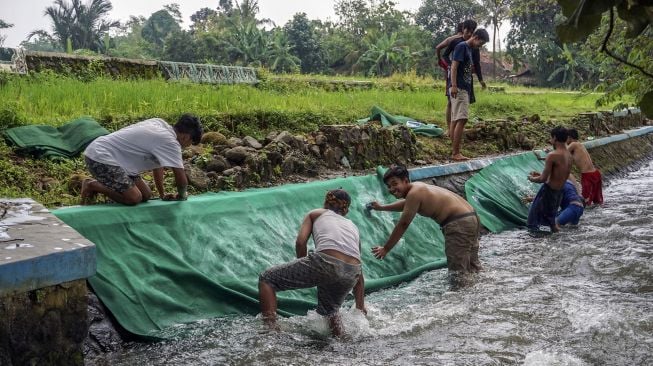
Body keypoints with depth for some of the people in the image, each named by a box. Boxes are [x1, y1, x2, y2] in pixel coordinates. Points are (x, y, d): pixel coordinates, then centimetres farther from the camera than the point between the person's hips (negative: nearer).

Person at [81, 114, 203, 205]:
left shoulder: (161, 124, 7)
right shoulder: (170, 142, -21)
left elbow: (158, 164, 15)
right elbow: (181, 179, -20)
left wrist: (162, 195, 17)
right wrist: (181, 195, 2)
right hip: (99, 157, -9)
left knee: (146, 195, 5)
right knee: (134, 198, -19)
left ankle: (100, 184, 16)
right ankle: (92, 186, -3)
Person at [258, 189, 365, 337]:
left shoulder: (316, 213, 25)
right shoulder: (353, 226, 34)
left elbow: (300, 242, 7)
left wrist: (304, 271, 23)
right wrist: (360, 307, 36)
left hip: (325, 262, -5)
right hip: (350, 275, 5)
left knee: (266, 279, 12)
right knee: (329, 311, 35)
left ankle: (271, 329, -2)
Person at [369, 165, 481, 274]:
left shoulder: (414, 193, -16)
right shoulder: (417, 187, 14)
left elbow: (403, 224, -11)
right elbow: (406, 204, 38)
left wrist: (385, 249, -2)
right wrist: (382, 207, 50)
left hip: (459, 224, -10)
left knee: (458, 271, -8)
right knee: (472, 269, 19)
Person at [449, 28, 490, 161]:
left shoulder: (469, 49, 21)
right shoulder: (462, 46, -7)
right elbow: (454, 66, -15)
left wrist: (470, 93, 23)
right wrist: (454, 86, -24)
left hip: (464, 89, 10)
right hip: (459, 88, -10)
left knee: (456, 119, 8)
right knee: (462, 119, -15)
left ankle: (454, 150, 9)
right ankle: (456, 153, -17)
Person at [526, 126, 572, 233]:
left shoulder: (552, 155, -22)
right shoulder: (569, 156, 3)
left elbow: (543, 179, -21)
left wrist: (533, 179, 1)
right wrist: (541, 175, 20)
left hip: (548, 190, -8)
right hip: (559, 191, 8)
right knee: (550, 215, 26)